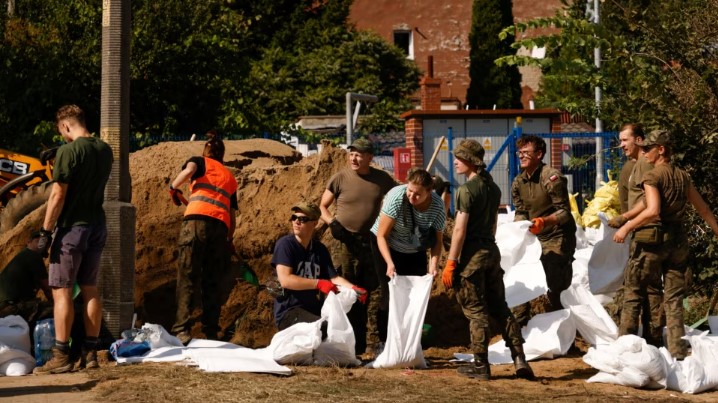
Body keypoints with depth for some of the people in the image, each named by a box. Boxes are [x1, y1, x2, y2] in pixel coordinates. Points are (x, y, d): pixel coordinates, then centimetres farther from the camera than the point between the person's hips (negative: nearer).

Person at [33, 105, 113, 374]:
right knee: (90, 288, 12)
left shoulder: (68, 151, -16)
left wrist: (45, 231, -11)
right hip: (97, 226, 7)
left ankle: (61, 356, -4)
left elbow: (57, 196, -17)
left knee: (61, 291, -3)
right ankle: (90, 352, 13)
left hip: (72, 227, -7)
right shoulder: (105, 150, 6)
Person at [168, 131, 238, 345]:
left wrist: (173, 188, 8)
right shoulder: (230, 177, 30)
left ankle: (182, 330, -20)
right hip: (221, 227, 4)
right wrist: (229, 240, 40)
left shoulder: (200, 161, 18)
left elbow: (189, 169, -7)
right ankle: (211, 333, 6)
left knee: (187, 278, -8)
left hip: (197, 220, -4)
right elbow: (233, 215, 27)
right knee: (212, 282, 11)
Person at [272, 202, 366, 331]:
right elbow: (285, 280, -20)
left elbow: (334, 277, 6)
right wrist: (318, 284, -26)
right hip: (288, 312, -6)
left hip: (313, 309, 6)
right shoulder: (285, 244, -10)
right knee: (325, 328, -29)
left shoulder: (320, 249, 9)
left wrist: (354, 289, -13)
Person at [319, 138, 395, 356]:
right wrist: (332, 222, -12)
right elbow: (322, 206, 7)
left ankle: (373, 344, 6)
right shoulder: (340, 178, -3)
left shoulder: (382, 179, 2)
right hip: (346, 244, -1)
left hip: (373, 243, 2)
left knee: (374, 296, 1)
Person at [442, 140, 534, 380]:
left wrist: (451, 263, -15)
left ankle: (481, 366, 4)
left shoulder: (467, 189, -14)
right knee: (499, 307, 12)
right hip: (492, 250, 7)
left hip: (472, 253, -7)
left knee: (475, 310, 0)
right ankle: (519, 358, 5)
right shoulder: (493, 187, 11)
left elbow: (460, 229, -17)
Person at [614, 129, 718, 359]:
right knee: (674, 298, 7)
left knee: (633, 291, 7)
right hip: (678, 241, 6)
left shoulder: (652, 176, -10)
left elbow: (652, 211, -24)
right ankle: (678, 350, 2)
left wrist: (626, 227, -19)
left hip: (653, 240, -5)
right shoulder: (683, 177, 9)